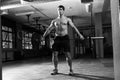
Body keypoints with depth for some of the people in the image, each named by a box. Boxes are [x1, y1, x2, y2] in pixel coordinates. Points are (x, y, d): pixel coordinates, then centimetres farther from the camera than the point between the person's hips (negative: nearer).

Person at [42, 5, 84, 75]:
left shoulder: (67, 19, 6)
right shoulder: (54, 21, 14)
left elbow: (74, 27, -3)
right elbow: (49, 29, 15)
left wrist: (80, 34, -14)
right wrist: (43, 37, 10)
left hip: (65, 38, -3)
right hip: (57, 38, 3)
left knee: (68, 54, -7)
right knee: (54, 54, -2)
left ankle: (71, 69, 9)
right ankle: (55, 70, 14)